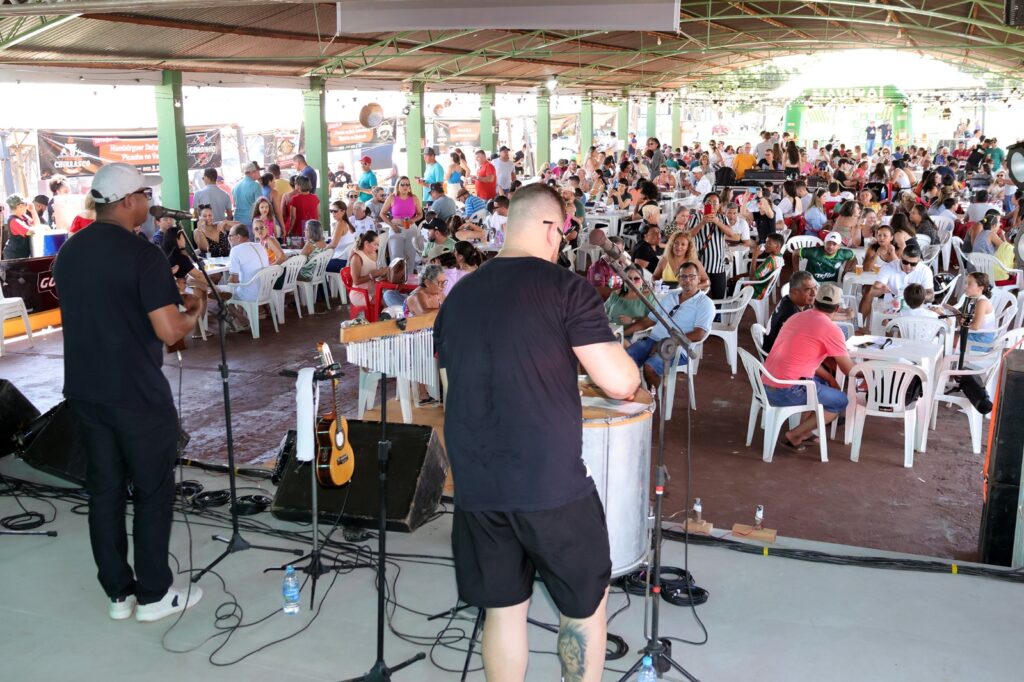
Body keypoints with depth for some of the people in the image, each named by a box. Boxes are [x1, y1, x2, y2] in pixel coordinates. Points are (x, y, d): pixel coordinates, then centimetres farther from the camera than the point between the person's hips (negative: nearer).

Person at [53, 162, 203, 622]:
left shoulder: (68, 253, 7)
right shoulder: (141, 254, -17)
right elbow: (169, 331, -20)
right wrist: (191, 311, 0)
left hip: (84, 390, 7)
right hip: (137, 394, -7)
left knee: (104, 490, 13)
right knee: (153, 491, 6)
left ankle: (119, 594, 22)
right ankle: (153, 595, 15)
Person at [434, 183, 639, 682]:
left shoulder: (458, 296, 9)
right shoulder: (565, 288, -8)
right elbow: (620, 383, -12)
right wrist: (628, 367, 12)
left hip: (476, 485, 5)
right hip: (551, 483, -5)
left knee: (502, 609, 17)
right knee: (586, 603, 16)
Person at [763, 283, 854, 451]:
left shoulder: (797, 317, 13)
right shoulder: (831, 329, -9)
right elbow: (849, 370, -1)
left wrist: (830, 378, 19)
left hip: (767, 386, 8)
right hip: (788, 391, -8)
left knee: (824, 383, 30)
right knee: (843, 402, 12)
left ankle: (805, 431, 22)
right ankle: (794, 435, 3)